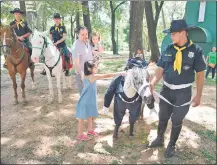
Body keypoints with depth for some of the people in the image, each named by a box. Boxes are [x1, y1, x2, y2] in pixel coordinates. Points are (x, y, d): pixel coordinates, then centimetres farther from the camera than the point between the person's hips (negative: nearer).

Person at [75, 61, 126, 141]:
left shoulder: (87, 76, -1)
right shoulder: (93, 76, -25)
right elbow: (106, 75, -26)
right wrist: (120, 73, -24)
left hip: (90, 101, 9)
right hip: (85, 102, -9)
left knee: (90, 116, 23)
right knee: (82, 118, 7)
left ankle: (90, 130, 42)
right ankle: (80, 134, 22)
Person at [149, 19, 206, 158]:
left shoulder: (196, 50, -12)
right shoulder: (168, 50, -4)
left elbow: (200, 74, -7)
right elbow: (160, 69, -5)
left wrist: (198, 95, -5)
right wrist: (153, 83, -23)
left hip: (183, 92, -3)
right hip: (166, 90, 3)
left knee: (177, 121, 14)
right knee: (162, 118, 18)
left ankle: (172, 145, 37)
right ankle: (160, 139, 44)